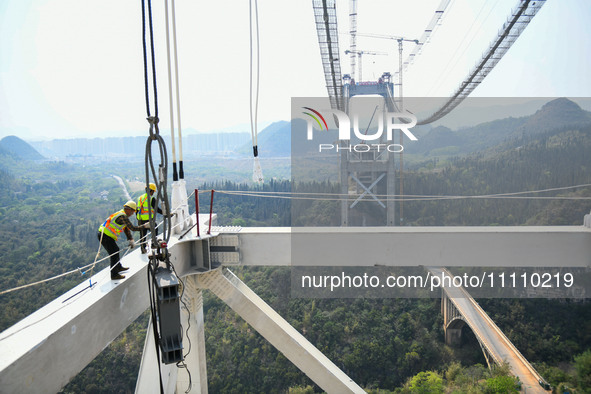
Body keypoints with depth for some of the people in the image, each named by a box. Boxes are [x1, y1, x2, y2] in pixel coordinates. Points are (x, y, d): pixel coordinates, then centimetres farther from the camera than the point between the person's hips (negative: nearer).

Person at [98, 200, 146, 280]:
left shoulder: (122, 214, 13)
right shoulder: (122, 216, -19)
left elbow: (127, 229, 13)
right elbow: (132, 228, -21)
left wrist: (131, 240, 6)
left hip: (104, 234, 10)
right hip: (105, 237, -10)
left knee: (116, 250, 24)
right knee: (114, 254, -5)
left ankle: (118, 267, 42)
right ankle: (114, 275, 2)